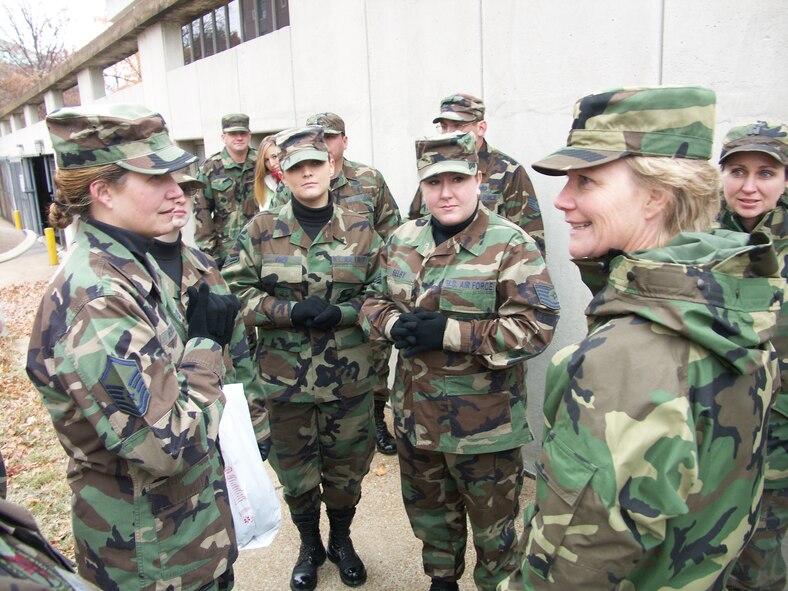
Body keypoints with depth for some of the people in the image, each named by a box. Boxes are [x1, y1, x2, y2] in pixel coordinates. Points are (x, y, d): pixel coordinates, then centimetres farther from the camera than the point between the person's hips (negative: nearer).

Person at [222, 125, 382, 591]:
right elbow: (237, 290, -5)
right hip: (285, 377, 0)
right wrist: (290, 312, -19)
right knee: (295, 469, 17)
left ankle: (342, 539, 45)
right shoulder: (262, 230, -3)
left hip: (350, 378, 0)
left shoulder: (360, 230, -2)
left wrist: (343, 313, -18)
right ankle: (310, 544, 44)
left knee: (347, 465, 17)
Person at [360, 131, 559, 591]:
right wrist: (394, 324, -14)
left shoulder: (511, 245, -15)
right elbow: (374, 301, 10)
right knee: (429, 511, 27)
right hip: (416, 414, 6)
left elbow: (535, 327, -21)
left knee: (492, 524, 16)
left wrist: (449, 332, -26)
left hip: (486, 423, -5)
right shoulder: (403, 240, 3)